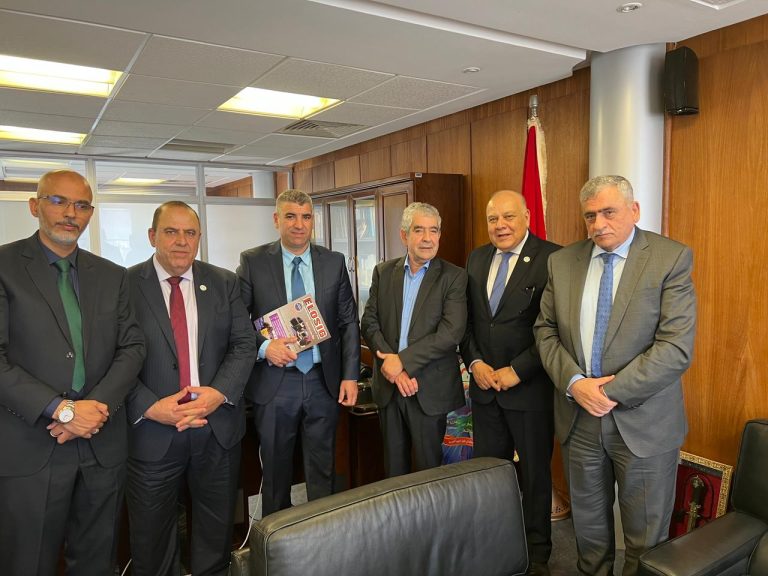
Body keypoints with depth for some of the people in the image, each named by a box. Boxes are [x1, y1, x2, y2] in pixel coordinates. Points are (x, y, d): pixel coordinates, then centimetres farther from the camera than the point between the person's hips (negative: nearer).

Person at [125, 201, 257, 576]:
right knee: (152, 543, 15)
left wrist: (218, 393, -15)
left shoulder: (224, 283, 4)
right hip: (152, 431, -2)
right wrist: (151, 407, -18)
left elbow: (244, 344, 0)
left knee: (217, 532, 19)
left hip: (218, 425, 2)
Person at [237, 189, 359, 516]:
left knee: (323, 468, 14)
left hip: (324, 381, 1)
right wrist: (263, 346, -20)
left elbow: (349, 322, 3)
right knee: (275, 470, 14)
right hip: (274, 382, -1)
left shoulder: (334, 262, 3)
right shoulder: (252, 262, -2)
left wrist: (350, 376, -2)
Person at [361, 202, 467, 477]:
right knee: (393, 466, 16)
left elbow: (451, 331, -15)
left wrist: (402, 360, -17)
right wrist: (391, 365, -12)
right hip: (388, 385, 3)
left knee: (428, 467, 9)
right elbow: (369, 322, 2)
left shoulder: (454, 276, -5)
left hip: (430, 388, -3)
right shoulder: (383, 272, 6)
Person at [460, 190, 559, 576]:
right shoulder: (476, 259, 8)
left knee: (535, 474, 13)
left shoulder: (551, 258, -12)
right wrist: (474, 362, -3)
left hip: (530, 388, -5)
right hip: (484, 384, 5)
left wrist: (517, 370, -16)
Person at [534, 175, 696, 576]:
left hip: (643, 422, -3)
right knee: (588, 524, 21)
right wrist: (574, 383, -12)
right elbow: (545, 330, 3)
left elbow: (677, 347, -16)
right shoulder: (562, 261, 3)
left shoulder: (671, 258, -9)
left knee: (645, 537, 13)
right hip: (578, 418, 4)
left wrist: (612, 392, -17)